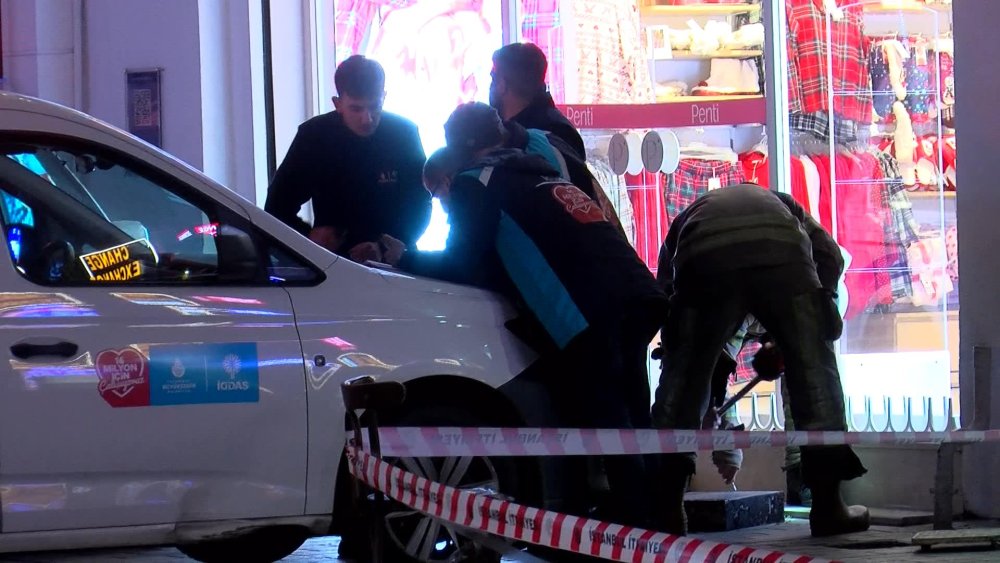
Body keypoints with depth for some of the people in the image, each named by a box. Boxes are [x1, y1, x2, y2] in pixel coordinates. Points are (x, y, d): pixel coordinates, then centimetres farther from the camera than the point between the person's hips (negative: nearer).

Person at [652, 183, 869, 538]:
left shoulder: (686, 220, 44)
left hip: (704, 260, 0)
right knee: (813, 367, 11)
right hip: (781, 254, 0)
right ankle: (827, 504, 8)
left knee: (683, 376, 14)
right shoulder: (779, 204, 44)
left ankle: (667, 506, 9)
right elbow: (830, 256, 25)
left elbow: (666, 298, 36)